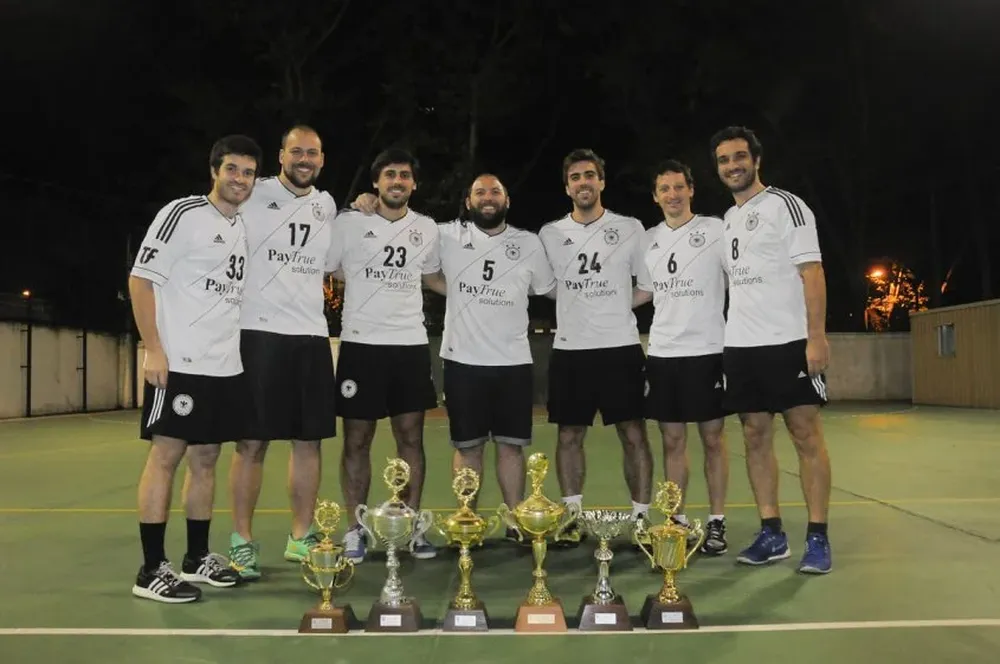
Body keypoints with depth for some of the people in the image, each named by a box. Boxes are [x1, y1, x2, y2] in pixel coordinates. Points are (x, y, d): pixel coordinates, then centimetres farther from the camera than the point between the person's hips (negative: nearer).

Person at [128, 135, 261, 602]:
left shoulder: (243, 228, 15)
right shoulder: (183, 214, -6)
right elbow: (141, 278, -10)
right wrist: (153, 349, -16)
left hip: (226, 367, 7)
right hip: (179, 364, -7)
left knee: (205, 459, 12)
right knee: (165, 456, -4)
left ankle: (197, 558, 22)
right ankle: (152, 570, 3)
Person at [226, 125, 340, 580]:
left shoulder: (327, 206, 14)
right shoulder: (252, 196, -2)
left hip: (312, 335, 5)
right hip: (259, 332, -5)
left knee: (309, 440, 8)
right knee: (252, 442, -1)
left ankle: (301, 538, 19)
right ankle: (242, 542, 9)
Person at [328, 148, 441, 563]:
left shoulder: (427, 229, 9)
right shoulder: (349, 224, -3)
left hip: (411, 345, 3)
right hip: (361, 344, -3)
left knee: (411, 437, 6)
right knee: (357, 440, 4)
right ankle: (354, 530, 15)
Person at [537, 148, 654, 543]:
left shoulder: (630, 229, 3)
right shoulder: (550, 234, 7)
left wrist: (613, 304, 0)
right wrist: (583, 301, 7)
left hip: (621, 347, -2)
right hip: (569, 350, 2)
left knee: (633, 434, 0)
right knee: (569, 435, 6)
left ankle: (642, 517, 9)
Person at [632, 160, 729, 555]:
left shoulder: (716, 230, -2)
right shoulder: (648, 240, 11)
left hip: (707, 351, -4)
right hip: (662, 353, 4)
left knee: (712, 438, 3)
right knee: (672, 440, 8)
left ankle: (716, 522, 12)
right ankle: (678, 521, 17)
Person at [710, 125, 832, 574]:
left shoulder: (785, 205, -3)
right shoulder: (726, 221, 17)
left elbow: (811, 271, -10)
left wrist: (816, 336, -18)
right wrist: (732, 337, 13)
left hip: (790, 341, -7)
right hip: (740, 346, 7)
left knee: (806, 436, -3)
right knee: (755, 437, 6)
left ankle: (817, 539, 2)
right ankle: (771, 535, 14)